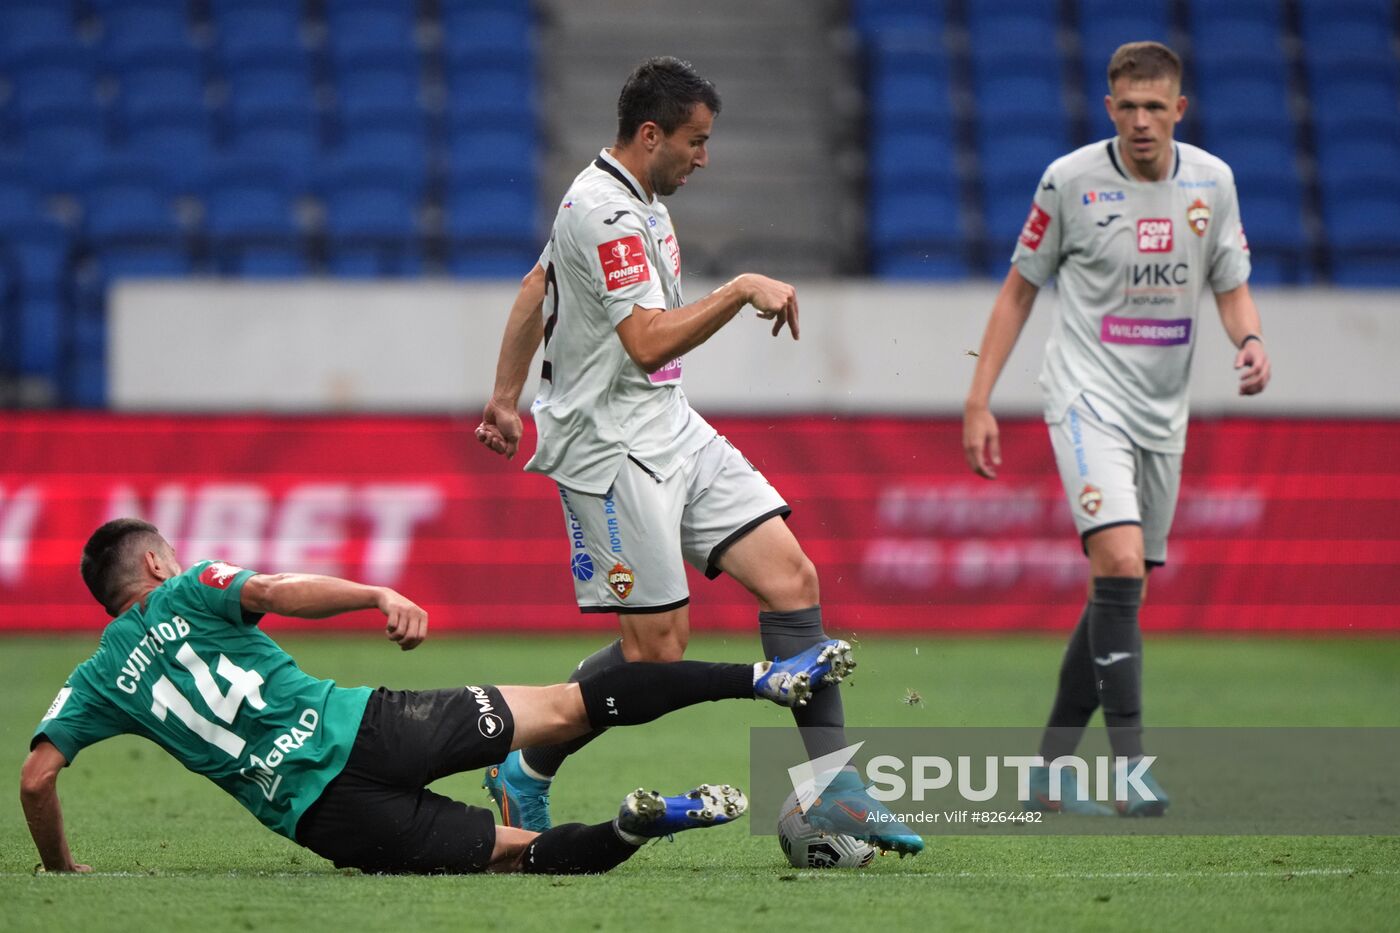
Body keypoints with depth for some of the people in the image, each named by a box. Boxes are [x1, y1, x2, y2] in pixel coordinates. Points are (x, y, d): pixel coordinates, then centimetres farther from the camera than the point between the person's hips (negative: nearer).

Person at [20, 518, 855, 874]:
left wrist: (62, 871, 18)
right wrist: (380, 596, -13)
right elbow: (274, 590, -10)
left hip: (316, 815, 1)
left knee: (515, 852, 4)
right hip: (364, 730, -1)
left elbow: (38, 776, 5)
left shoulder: (98, 683, 15)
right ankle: (769, 677, -4)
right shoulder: (191, 591, 10)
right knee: (569, 706, 4)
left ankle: (632, 830, -29)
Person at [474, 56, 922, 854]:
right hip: (611, 446, -10)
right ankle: (524, 777, 11)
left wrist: (507, 394, 33)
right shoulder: (604, 213, -19)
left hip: (671, 429, 10)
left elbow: (537, 286, 26)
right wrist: (742, 290, -26)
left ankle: (830, 785, -5)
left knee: (792, 579, -4)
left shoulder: (635, 198, 13)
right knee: (658, 648, -8)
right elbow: (649, 342, -28)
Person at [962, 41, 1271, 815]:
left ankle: (1051, 768, 17)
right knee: (1120, 565, -23)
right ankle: (1129, 763, -23)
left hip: (1162, 414, 5)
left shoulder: (1212, 182, 2)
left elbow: (1231, 285, 13)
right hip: (1086, 396, -5)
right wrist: (978, 401, -2)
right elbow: (1020, 288, 1)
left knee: (1121, 596, 7)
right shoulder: (1071, 179, -8)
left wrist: (1249, 341, -11)